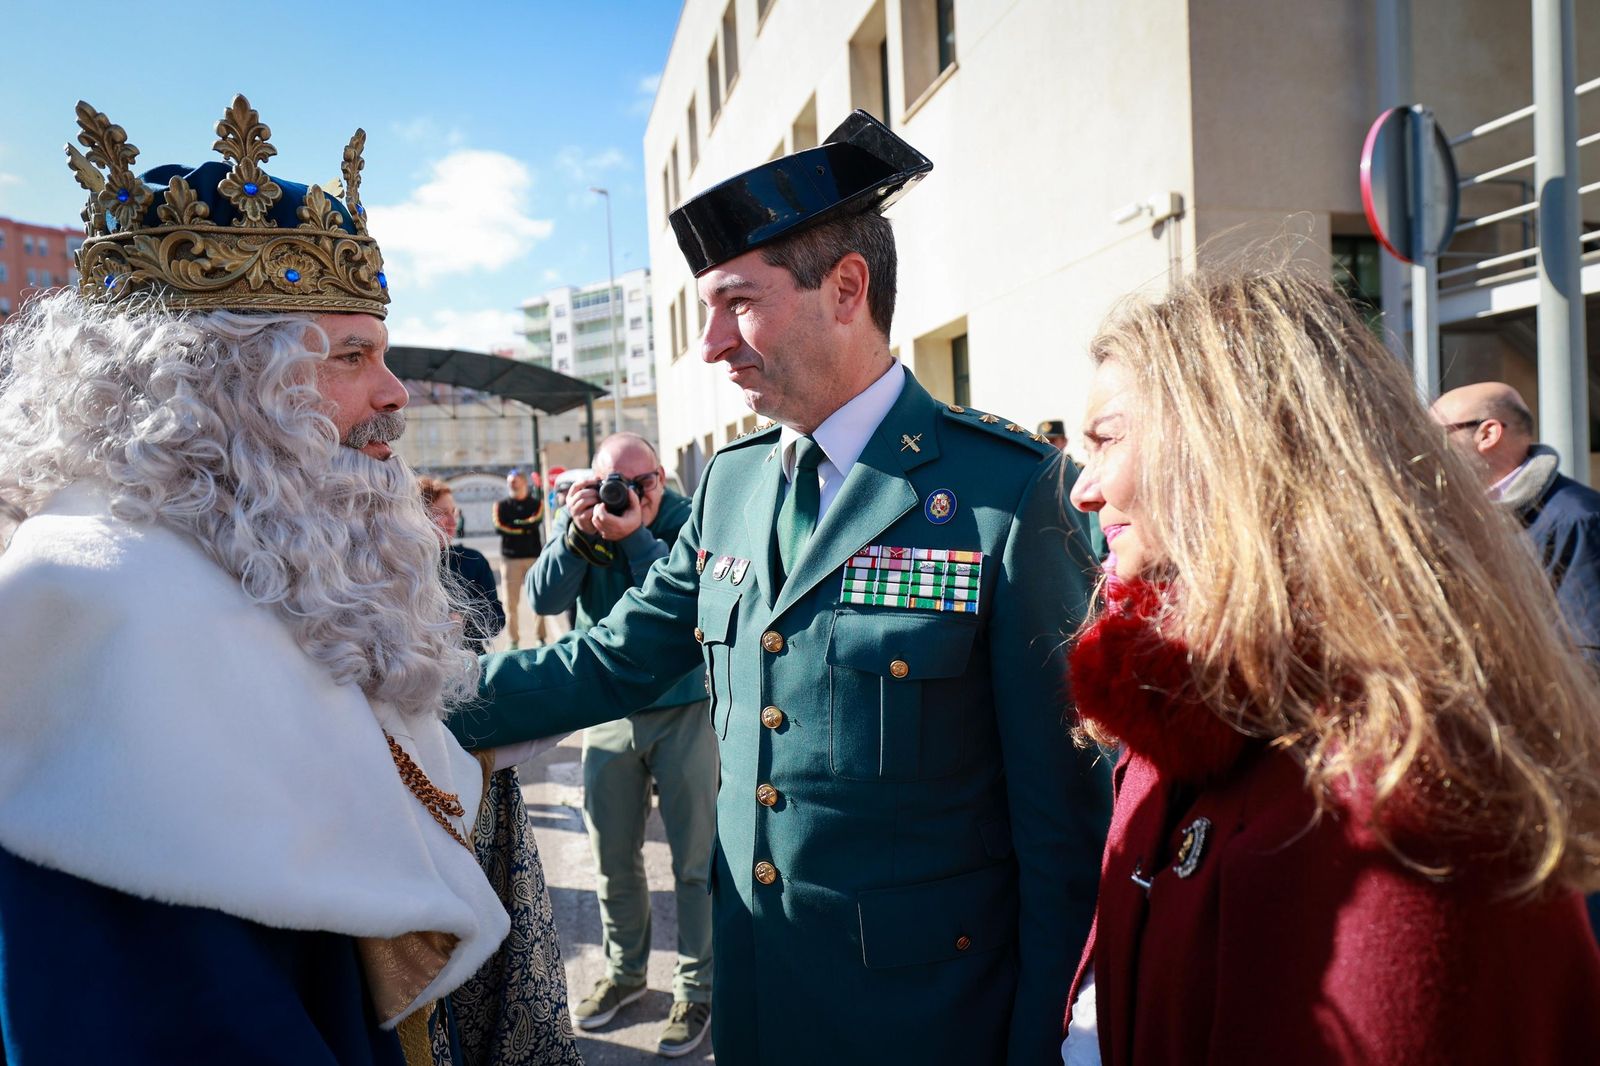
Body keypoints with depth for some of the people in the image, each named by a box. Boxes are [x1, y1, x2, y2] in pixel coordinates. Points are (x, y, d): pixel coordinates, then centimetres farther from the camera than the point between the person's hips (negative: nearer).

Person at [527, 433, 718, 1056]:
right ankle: (624, 971, 37)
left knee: (695, 858, 4)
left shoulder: (688, 521, -10)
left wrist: (634, 535, -32)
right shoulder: (577, 522, 0)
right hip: (607, 712, 4)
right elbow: (544, 598, -12)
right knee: (613, 857, 16)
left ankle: (696, 988, 21)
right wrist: (577, 533, -25)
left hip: (685, 711, -3)